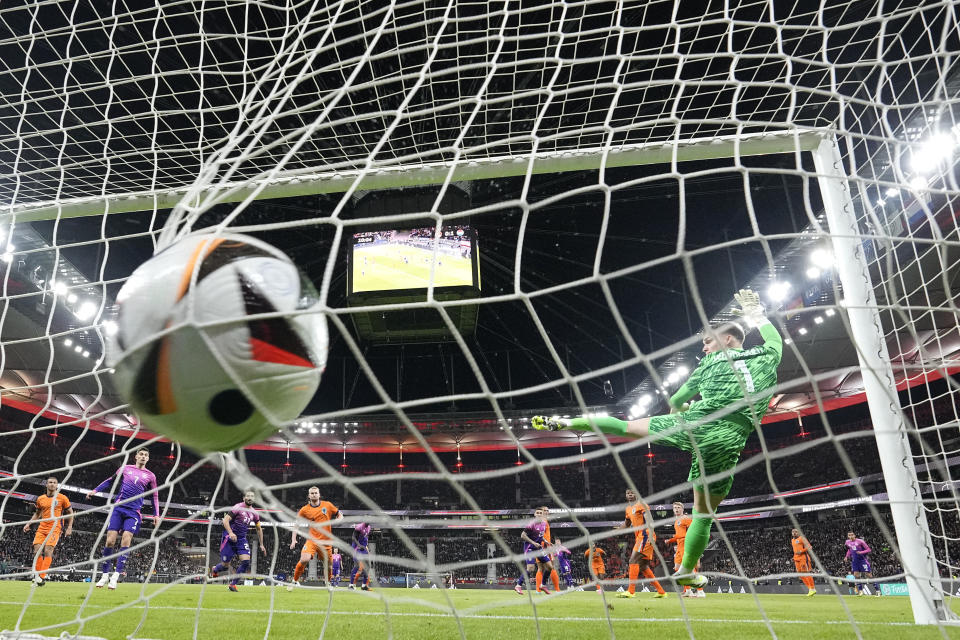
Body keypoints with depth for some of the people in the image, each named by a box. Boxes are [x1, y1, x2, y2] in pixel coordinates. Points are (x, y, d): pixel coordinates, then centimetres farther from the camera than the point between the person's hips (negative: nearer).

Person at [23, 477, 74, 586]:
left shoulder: (62, 498, 0)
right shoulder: (40, 499, 11)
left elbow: (70, 513, 6)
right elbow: (37, 513, 26)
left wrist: (69, 528, -1)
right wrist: (28, 524, 14)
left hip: (55, 528, -4)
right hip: (42, 528, 4)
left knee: (48, 551, -18)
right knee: (37, 551, -8)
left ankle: (42, 577, -18)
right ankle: (37, 576, 6)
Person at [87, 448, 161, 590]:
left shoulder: (150, 476, 11)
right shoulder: (125, 468, 12)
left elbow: (154, 497, 15)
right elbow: (110, 480, 21)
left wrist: (156, 515, 8)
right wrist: (95, 490, 8)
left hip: (133, 512, 0)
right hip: (118, 508, 1)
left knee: (126, 541, -14)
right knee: (110, 541, -6)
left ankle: (115, 577, -11)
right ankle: (104, 575, 8)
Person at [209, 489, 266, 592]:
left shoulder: (254, 513, 7)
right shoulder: (238, 507, -11)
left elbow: (259, 529, 18)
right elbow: (225, 520, -16)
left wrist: (261, 545, 17)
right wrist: (230, 533, -31)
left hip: (242, 539, 5)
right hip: (229, 538, -5)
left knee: (246, 561, -13)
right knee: (225, 565, 0)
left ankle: (233, 584, 6)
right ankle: (214, 569, 36)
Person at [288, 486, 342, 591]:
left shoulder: (327, 505, 3)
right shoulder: (304, 510, 1)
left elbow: (340, 515, 12)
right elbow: (297, 524, 10)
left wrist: (336, 521, -10)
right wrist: (293, 540, 2)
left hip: (325, 542, 1)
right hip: (312, 540, -1)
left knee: (328, 565, 8)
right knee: (304, 560, -23)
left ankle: (327, 583, 35)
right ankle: (294, 581, -1)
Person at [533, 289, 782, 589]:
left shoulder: (713, 361, 11)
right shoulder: (767, 356, 13)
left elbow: (678, 400, 21)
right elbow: (775, 340, 39)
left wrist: (676, 408, 43)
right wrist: (755, 313, 50)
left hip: (695, 423, -1)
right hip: (726, 443, 1)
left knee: (628, 426, 15)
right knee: (705, 512, 16)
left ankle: (565, 422, 14)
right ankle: (687, 573, 28)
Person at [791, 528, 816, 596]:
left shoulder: (802, 538, -4)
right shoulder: (792, 540, 20)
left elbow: (808, 547, -12)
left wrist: (801, 551, -19)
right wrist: (794, 558, 20)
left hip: (803, 557, -8)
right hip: (797, 559, 8)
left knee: (806, 572, -11)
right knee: (801, 574, 5)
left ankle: (813, 589, -5)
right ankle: (809, 588, 13)